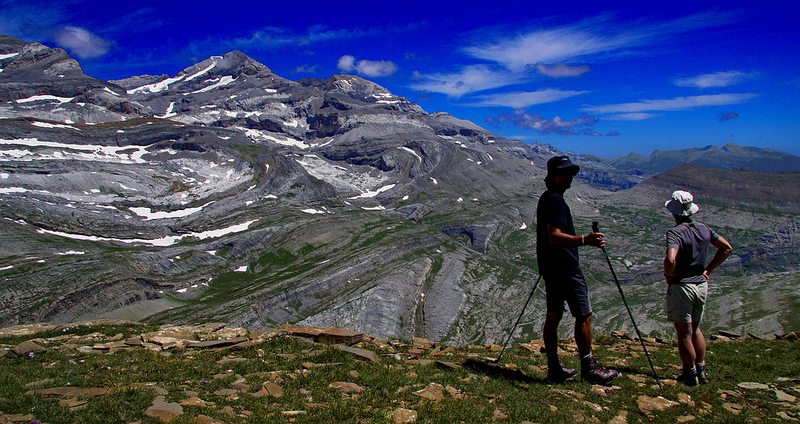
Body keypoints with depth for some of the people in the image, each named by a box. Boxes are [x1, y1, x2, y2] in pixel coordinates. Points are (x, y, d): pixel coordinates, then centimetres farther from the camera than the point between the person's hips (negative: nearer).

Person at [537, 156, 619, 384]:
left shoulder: (546, 199, 16)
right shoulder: (555, 200, -16)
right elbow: (555, 237, -27)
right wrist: (584, 240, -39)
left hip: (550, 268, 10)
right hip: (565, 268, -10)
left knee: (553, 315, 10)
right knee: (584, 314, -2)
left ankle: (554, 368, 15)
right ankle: (588, 367, 6)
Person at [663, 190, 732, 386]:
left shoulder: (675, 233, -20)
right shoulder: (704, 229, 2)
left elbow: (670, 260, -35)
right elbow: (727, 248, 12)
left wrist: (668, 275, -15)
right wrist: (708, 269, 11)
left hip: (681, 287, -7)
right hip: (701, 284, 7)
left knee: (684, 333, 5)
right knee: (695, 328, 22)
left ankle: (691, 375, 15)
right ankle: (701, 370, 28)